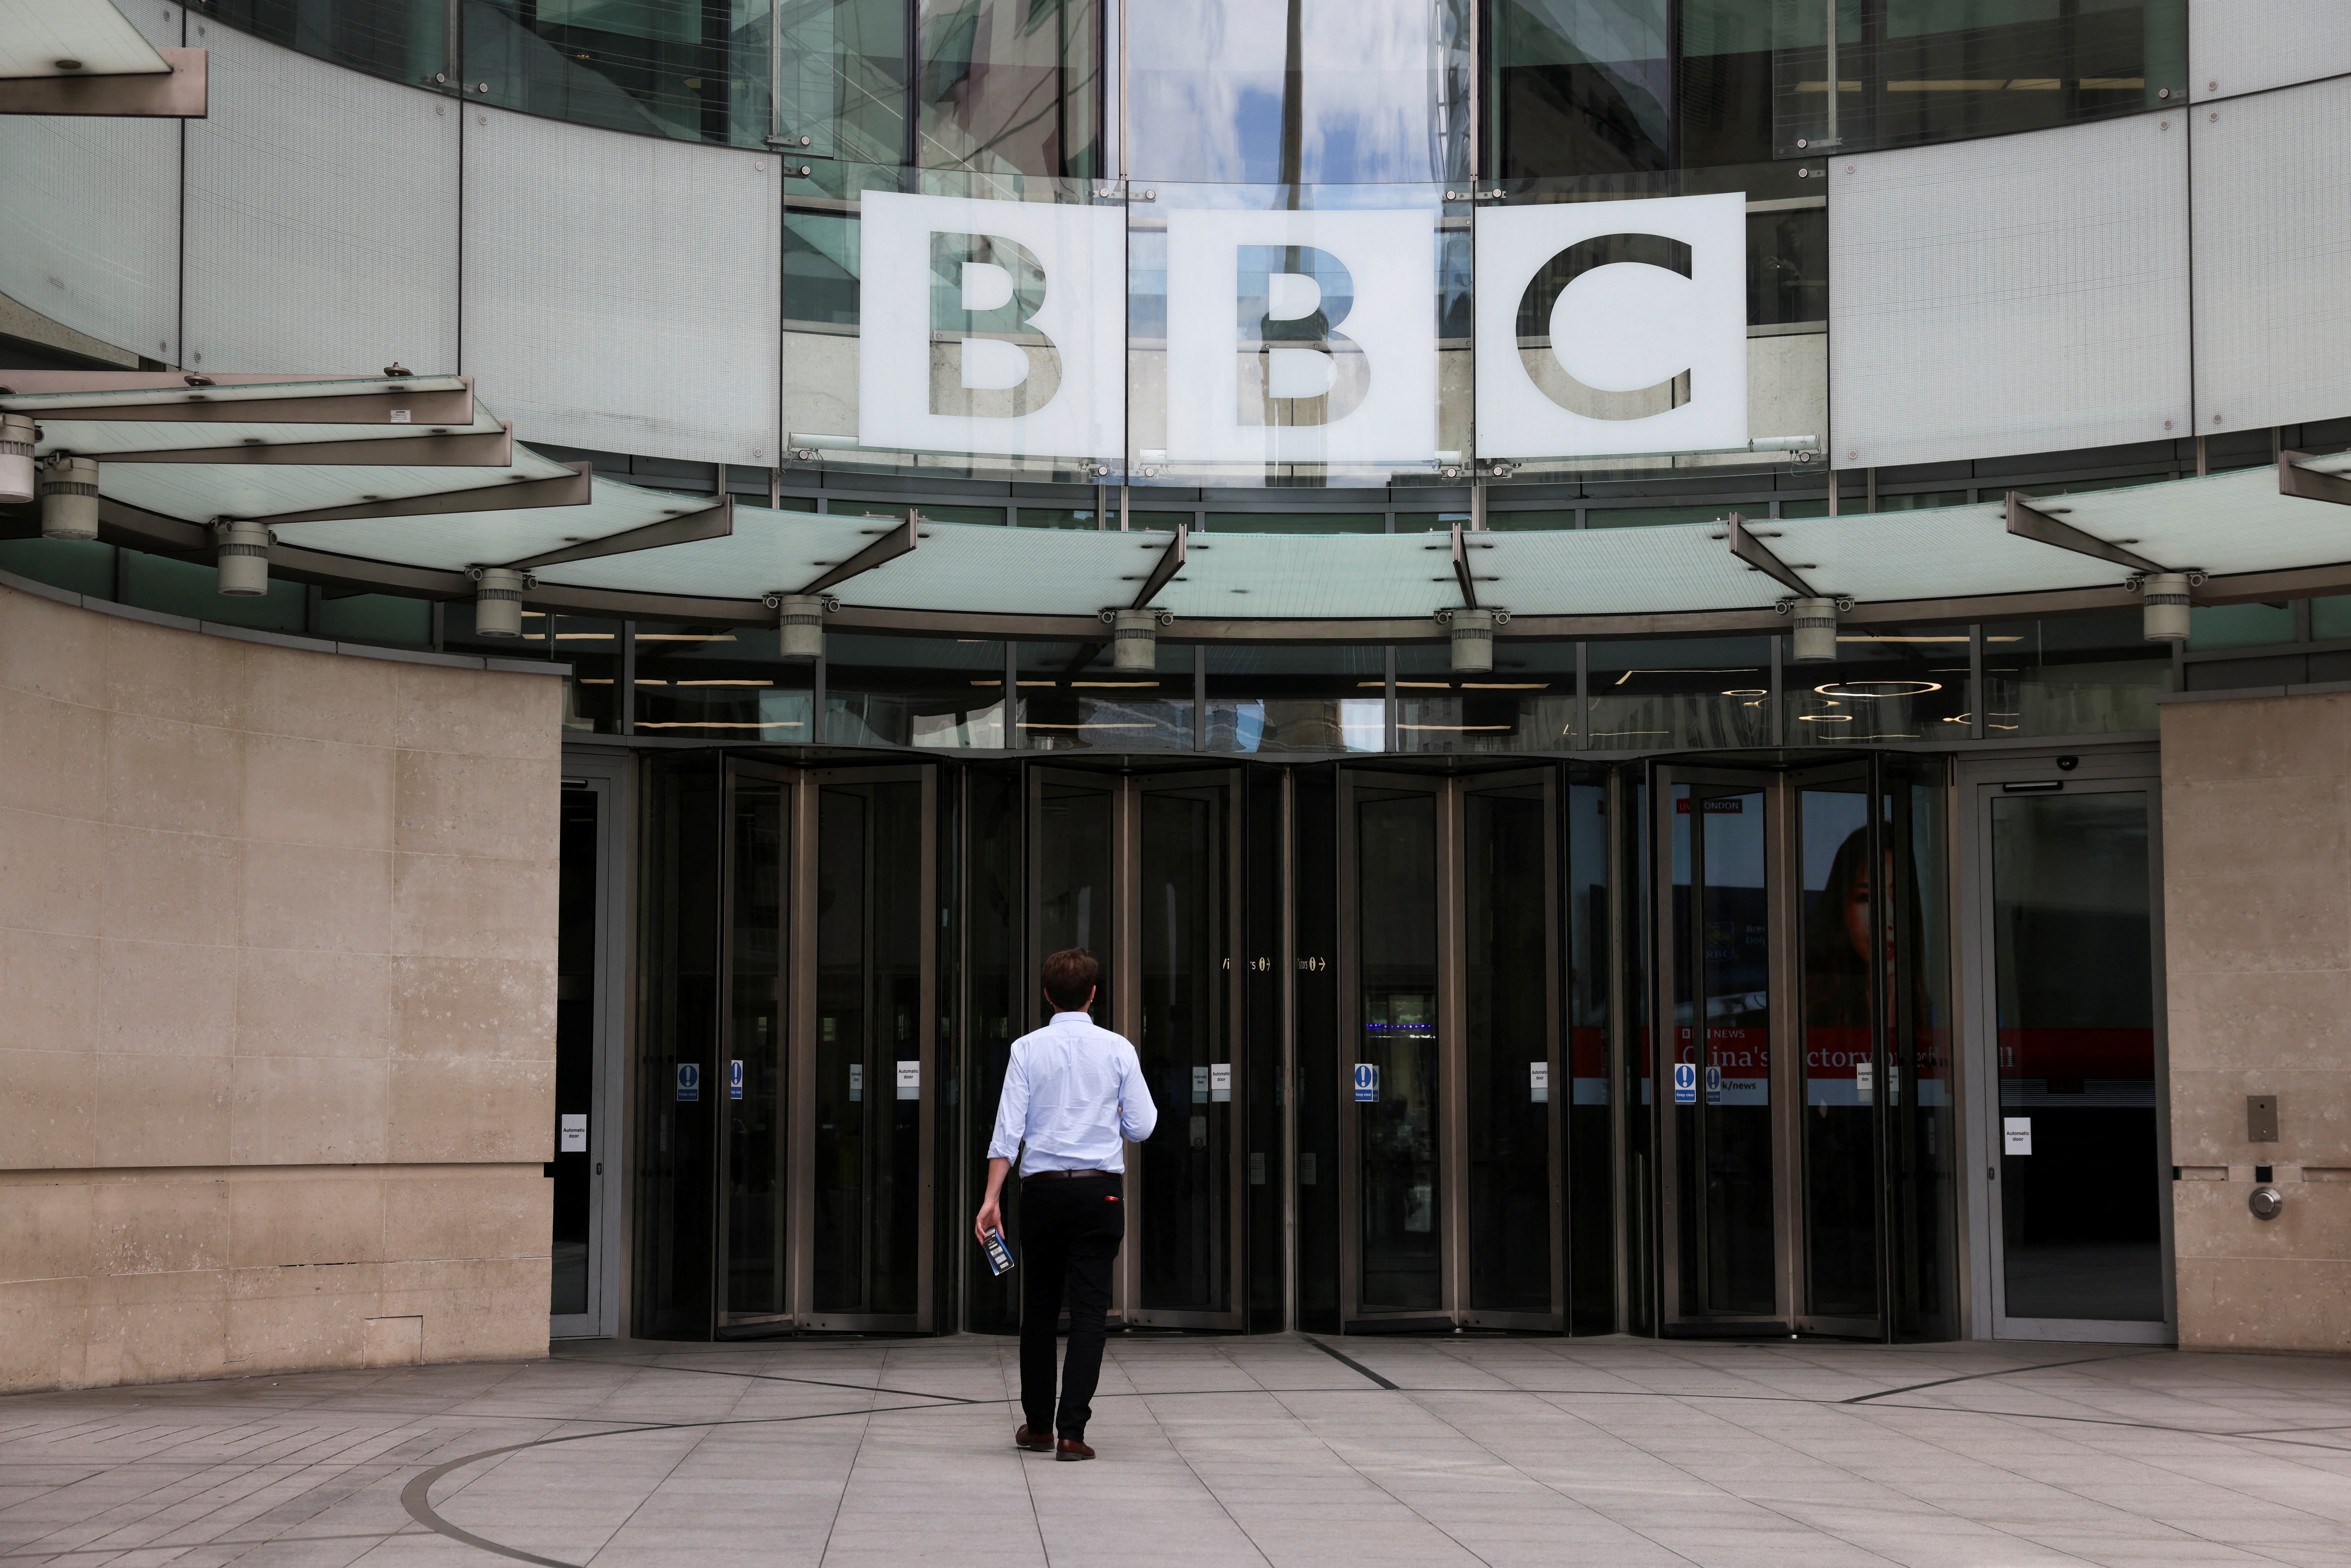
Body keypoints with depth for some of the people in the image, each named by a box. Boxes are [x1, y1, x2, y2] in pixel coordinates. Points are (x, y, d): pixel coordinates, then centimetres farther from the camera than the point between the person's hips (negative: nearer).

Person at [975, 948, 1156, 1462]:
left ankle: (1037, 1425, 21)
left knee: (1039, 1307, 13)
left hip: (1043, 1189, 1)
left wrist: (991, 1199, -8)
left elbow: (1009, 1129, -6)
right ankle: (1072, 1431, -6)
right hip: (1099, 1190, -1)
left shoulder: (1027, 1049, -1)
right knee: (1090, 1309, 0)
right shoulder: (1118, 1049, -1)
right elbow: (1141, 1127, 1)